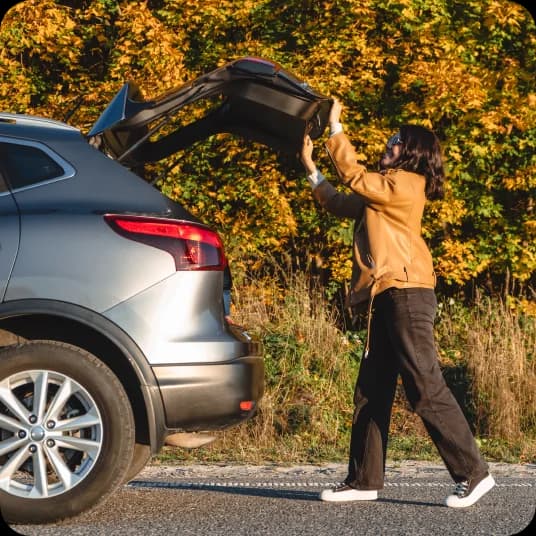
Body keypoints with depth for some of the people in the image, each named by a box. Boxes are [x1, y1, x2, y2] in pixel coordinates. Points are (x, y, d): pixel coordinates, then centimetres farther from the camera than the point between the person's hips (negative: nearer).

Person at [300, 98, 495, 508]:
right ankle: (364, 481, 14)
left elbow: (354, 177, -7)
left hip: (406, 294, -10)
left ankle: (473, 474, -10)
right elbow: (339, 204, 28)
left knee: (426, 389, -12)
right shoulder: (388, 191, 22)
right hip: (388, 299, 10)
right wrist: (311, 168, 26)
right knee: (371, 393, 9)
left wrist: (336, 128, 2)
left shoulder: (404, 184, -6)